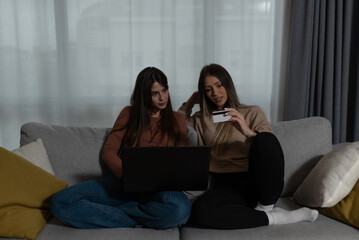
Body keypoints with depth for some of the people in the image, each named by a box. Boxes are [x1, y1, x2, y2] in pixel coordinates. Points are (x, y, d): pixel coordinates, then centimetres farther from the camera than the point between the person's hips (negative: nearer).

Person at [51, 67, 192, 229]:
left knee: (180, 208, -40)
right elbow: (108, 151, 8)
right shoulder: (129, 114, 18)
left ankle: (109, 211, -20)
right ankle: (140, 223, -21)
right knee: (60, 202, -23)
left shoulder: (176, 119, 18)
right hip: (121, 181, 1)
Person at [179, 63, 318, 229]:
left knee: (265, 138, -33)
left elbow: (269, 144, -3)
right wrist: (190, 102, 21)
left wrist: (248, 131, -22)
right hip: (225, 186, 2)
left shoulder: (252, 113, 11)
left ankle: (266, 207, -12)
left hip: (257, 183, -1)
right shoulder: (202, 119, 20)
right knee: (199, 210, -35)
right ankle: (274, 218, -20)